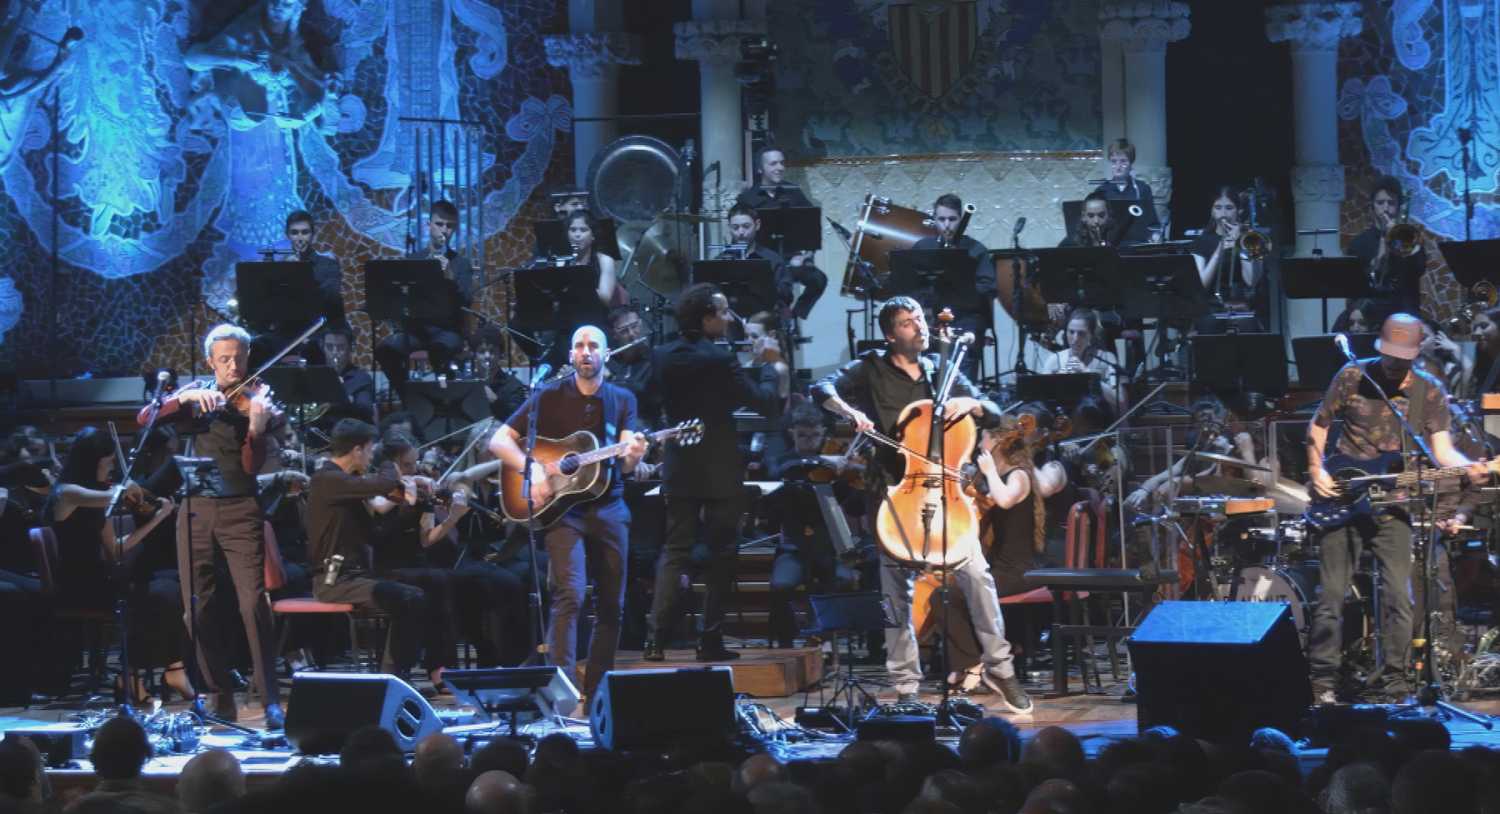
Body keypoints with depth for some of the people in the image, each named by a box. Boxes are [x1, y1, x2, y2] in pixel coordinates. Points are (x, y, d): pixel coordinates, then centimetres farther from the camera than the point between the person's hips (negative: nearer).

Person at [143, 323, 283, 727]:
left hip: (241, 511, -3)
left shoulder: (260, 400, 2)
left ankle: (271, 700, -13)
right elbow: (145, 419, -5)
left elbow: (252, 467, -7)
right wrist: (185, 398, -19)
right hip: (197, 509, 3)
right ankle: (222, 697, 14)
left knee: (254, 603, -14)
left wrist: (256, 427, -26)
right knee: (199, 610, 4)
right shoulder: (196, 396, 9)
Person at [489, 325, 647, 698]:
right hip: (562, 509, -3)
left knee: (612, 605, 6)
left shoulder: (622, 400, 8)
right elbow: (498, 441, -1)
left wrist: (633, 456, -28)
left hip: (609, 509, 4)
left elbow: (625, 464, -3)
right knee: (570, 594, -20)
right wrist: (533, 469, -18)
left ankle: (596, 692, 17)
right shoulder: (549, 397, 1)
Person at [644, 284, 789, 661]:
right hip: (720, 472, -5)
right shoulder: (718, 360, -17)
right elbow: (766, 403, -17)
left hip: (679, 471, 5)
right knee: (721, 556, 5)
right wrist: (769, 365, 0)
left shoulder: (662, 357, 2)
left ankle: (657, 638, -5)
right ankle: (710, 640, 6)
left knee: (674, 553, 6)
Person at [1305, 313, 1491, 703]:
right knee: (1332, 594, -2)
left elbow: (1442, 448, -6)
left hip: (1391, 506, 1)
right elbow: (1318, 425, 7)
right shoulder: (1352, 377, -3)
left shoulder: (1429, 392, 0)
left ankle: (1390, 678, 6)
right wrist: (1316, 470, -7)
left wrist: (1469, 467, -26)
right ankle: (1324, 679, 5)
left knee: (1399, 596, -4)